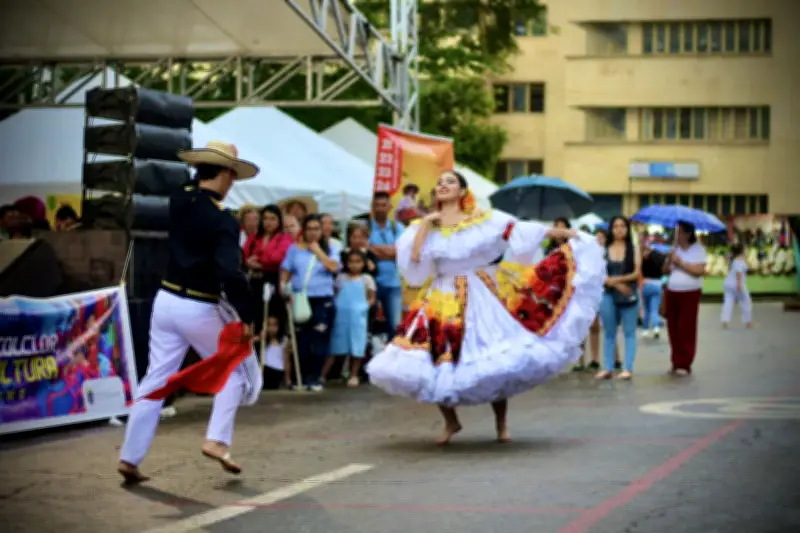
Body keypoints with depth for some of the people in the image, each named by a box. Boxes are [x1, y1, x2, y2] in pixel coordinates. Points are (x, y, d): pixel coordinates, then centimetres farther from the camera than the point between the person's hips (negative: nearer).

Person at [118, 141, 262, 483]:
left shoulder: (177, 201, 2)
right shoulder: (223, 220, -18)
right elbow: (231, 273, -27)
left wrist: (198, 175, 22)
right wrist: (246, 315, -19)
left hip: (166, 300, 6)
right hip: (200, 310, -6)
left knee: (156, 380, 11)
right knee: (236, 371, 14)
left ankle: (130, 458, 9)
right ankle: (217, 440, 1)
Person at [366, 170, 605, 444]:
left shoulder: (484, 219, 0)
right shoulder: (424, 226, 6)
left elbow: (521, 231, -6)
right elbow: (412, 259, -8)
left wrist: (566, 233, -12)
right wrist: (425, 224, -10)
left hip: (481, 298, -2)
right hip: (443, 301, 2)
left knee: (494, 361, -3)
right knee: (434, 363, -2)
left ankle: (501, 424, 15)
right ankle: (451, 421, 19)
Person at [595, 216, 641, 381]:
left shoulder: (633, 250, 2)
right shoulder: (603, 250, 5)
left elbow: (637, 273, -5)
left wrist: (618, 279, -17)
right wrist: (616, 284, -13)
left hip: (629, 296, -1)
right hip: (608, 295, 2)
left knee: (629, 333, 0)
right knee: (609, 333, 7)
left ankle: (627, 369, -2)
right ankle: (607, 368, 9)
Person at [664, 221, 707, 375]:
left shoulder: (698, 249, -5)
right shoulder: (674, 249, 12)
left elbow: (700, 270, -16)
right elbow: (665, 270, 10)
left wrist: (681, 262, -15)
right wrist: (669, 260, -9)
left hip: (690, 294, -6)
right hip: (672, 293, 6)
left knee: (686, 330, -7)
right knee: (673, 329, 6)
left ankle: (684, 364, -3)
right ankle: (676, 362, 14)